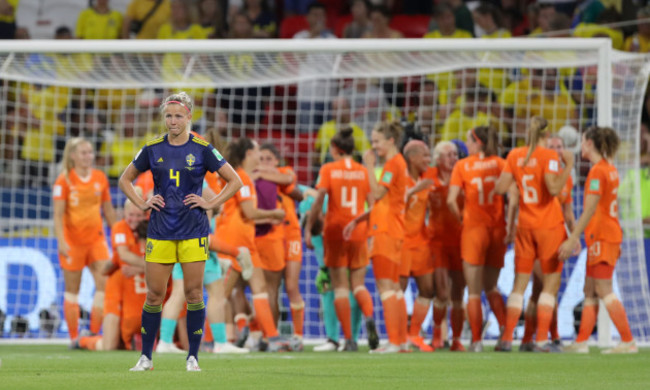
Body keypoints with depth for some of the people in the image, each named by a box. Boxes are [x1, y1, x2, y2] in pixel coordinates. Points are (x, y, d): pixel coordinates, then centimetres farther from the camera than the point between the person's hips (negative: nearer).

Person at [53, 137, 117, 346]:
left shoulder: (100, 178, 7)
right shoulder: (64, 180, -6)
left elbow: (108, 210, 15)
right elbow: (58, 215, -10)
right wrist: (61, 241, -21)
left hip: (96, 239, 4)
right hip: (72, 241, -4)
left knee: (105, 284, -9)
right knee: (72, 289, 3)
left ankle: (94, 333, -3)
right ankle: (74, 337, 9)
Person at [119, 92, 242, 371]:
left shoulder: (202, 149, 0)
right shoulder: (152, 149, 6)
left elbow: (235, 181, 6)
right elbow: (125, 180, 18)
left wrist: (210, 204, -3)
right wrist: (142, 203, 5)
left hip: (193, 231, -1)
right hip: (160, 230, 1)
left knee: (193, 293, -1)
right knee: (154, 295, 1)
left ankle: (192, 357, 7)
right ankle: (145, 357, 10)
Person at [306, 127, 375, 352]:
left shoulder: (329, 169, -3)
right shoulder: (363, 171, 4)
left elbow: (319, 200, -11)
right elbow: (372, 204, 4)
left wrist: (308, 228, -6)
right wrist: (371, 232, 14)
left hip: (335, 231, -2)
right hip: (358, 232, 2)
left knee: (340, 286, 3)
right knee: (358, 284, 11)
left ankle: (349, 339, -4)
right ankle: (369, 316, -21)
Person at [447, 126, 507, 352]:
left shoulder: (462, 166, -3)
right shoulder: (500, 164, 3)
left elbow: (451, 200, -11)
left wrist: (460, 218, 5)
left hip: (473, 228, -3)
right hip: (498, 229, 3)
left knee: (474, 291, 4)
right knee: (491, 287, 17)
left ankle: (476, 340, -1)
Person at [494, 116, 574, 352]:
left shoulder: (515, 155, 3)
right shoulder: (548, 156, -11)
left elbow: (500, 188, 3)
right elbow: (554, 189, -22)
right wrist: (568, 166, -16)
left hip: (525, 226, 5)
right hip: (549, 226, -5)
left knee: (520, 283, 11)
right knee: (551, 283, 1)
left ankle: (507, 338, 7)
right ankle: (542, 339, -6)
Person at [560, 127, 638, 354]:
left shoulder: (597, 171, -15)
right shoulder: (610, 169, 15)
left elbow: (590, 210, -21)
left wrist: (572, 239, -21)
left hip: (601, 237, -10)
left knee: (604, 291, -9)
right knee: (590, 290, 10)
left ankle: (628, 342, -10)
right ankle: (581, 342, 10)